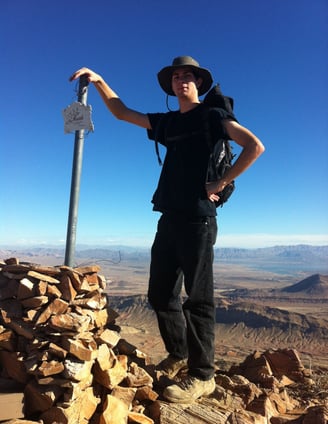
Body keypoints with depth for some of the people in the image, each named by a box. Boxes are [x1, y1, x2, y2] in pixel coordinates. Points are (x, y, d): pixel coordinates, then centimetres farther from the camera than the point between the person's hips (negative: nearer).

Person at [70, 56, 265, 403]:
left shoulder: (212, 116, 3)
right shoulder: (166, 122, 20)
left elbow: (255, 146, -8)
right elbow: (121, 112, 26)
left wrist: (221, 183, -11)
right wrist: (98, 81, 14)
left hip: (198, 218, -6)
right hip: (169, 218, 7)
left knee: (197, 296, -4)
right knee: (160, 293, 10)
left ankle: (202, 375, 8)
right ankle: (178, 355, 28)